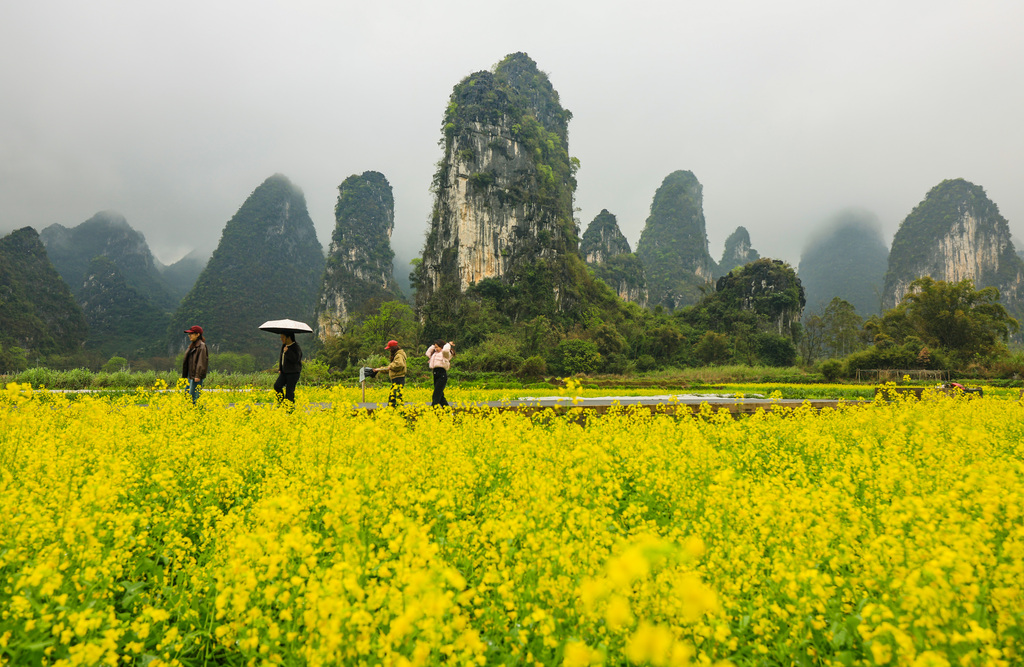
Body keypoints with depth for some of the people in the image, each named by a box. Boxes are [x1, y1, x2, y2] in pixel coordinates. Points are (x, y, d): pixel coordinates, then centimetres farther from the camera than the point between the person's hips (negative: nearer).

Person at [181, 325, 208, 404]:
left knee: (193, 396, -10)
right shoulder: (192, 345, 16)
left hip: (196, 376, -9)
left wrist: (198, 376, -21)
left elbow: (201, 362, -16)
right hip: (190, 375, 9)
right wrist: (185, 375, 19)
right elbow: (186, 361, 20)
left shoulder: (201, 346, -10)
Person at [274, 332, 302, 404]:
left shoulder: (296, 347, -12)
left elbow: (295, 359, -26)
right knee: (277, 386, -5)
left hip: (293, 373, -7)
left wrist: (287, 352, -25)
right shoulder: (284, 346, 11)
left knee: (289, 391, -7)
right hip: (284, 372, 7)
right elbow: (281, 358, 22)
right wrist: (279, 369, 15)